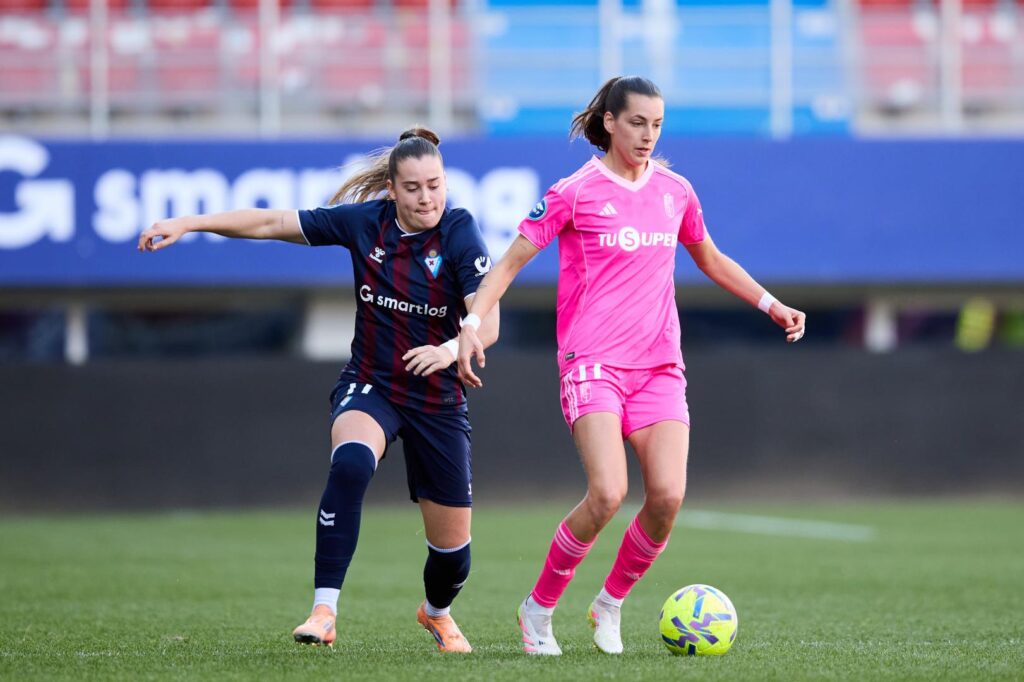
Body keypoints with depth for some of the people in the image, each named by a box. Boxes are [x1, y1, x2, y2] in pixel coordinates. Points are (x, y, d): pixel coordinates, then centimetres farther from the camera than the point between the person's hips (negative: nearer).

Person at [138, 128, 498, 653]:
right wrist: (187, 224, -4)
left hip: (438, 402, -1)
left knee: (452, 547, 7)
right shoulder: (364, 221, -7)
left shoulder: (458, 232, -15)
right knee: (350, 462, -35)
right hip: (369, 387, 1)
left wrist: (452, 349, -44)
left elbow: (487, 321, -23)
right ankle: (324, 612, -34)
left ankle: (437, 612, 45)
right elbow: (273, 224, 0)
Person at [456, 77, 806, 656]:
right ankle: (539, 608, -1)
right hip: (594, 363, -5)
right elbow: (512, 260, -1)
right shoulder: (575, 193, -3)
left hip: (660, 364, 5)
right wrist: (474, 322, -14)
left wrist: (771, 304, 21)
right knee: (608, 494, -22)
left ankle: (610, 604, 11)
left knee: (668, 495, -13)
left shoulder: (675, 190, 11)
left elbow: (711, 259, 28)